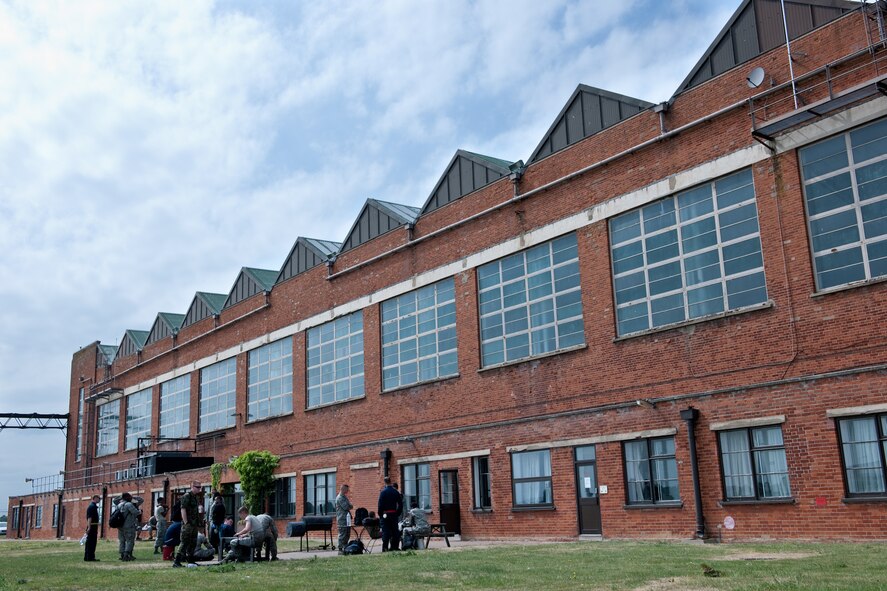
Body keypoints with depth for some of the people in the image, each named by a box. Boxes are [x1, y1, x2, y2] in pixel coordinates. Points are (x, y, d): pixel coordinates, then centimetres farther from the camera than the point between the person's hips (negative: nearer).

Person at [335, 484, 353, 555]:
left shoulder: (344, 497, 21)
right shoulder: (340, 498, -11)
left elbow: (351, 506, 21)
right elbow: (346, 507, -19)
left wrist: (349, 506, 0)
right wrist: (350, 506, 0)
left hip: (347, 519, 10)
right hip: (342, 520, -10)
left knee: (347, 535, 12)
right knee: (342, 535, -8)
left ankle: (345, 548, 17)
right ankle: (340, 549, -6)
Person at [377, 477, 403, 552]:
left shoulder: (383, 492, -8)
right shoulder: (396, 492, 3)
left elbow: (380, 504, -10)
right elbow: (400, 504, 5)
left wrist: (380, 515, -1)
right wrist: (398, 513, 12)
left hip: (385, 514, -3)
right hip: (394, 514, 3)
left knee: (385, 531, -2)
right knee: (395, 531, 9)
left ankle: (385, 548, -6)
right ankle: (395, 547, 10)